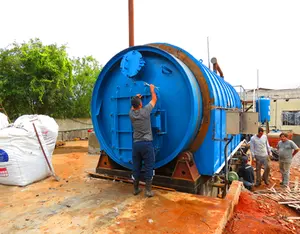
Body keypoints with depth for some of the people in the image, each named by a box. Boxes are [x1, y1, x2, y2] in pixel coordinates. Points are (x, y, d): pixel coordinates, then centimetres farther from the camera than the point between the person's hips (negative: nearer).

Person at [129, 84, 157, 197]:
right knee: (149, 167, 3)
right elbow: (154, 99, 7)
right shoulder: (145, 111, -8)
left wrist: (135, 98, 41)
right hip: (147, 143, -4)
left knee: (136, 167, 12)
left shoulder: (131, 114, 2)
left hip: (136, 144, 4)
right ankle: (148, 190, 6)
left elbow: (133, 107, 28)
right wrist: (152, 89, 22)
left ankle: (135, 189, 22)